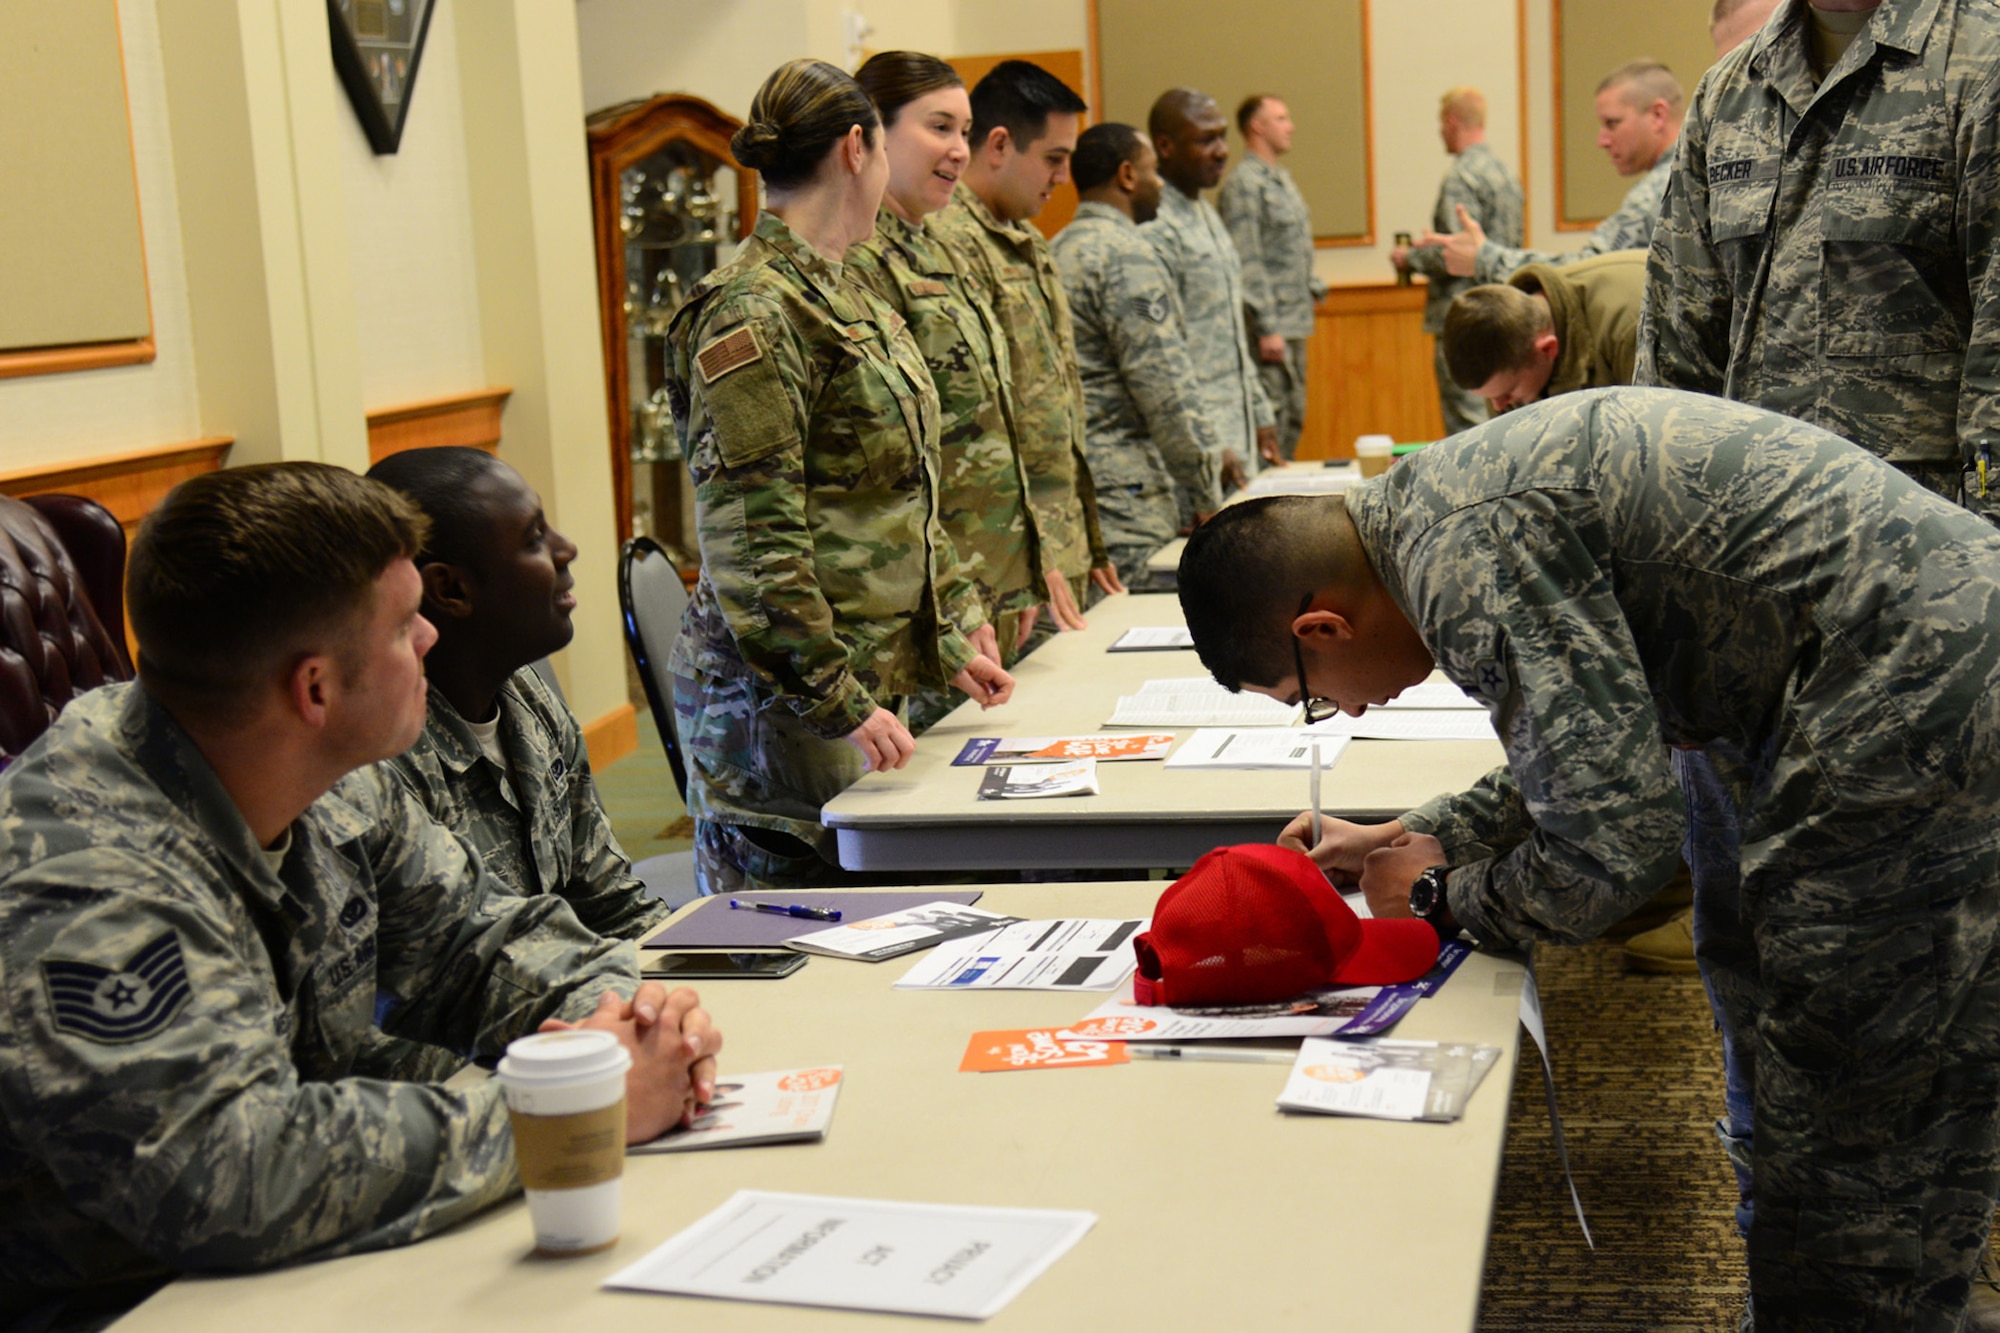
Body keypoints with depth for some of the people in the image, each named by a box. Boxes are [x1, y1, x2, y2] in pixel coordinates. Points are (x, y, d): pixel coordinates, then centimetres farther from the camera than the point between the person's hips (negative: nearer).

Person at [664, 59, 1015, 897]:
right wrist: (836, 700, -19)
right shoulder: (755, 314, -14)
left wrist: (952, 637, 19)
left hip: (868, 680, 9)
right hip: (777, 701, -9)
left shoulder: (842, 299, 16)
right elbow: (752, 545, -18)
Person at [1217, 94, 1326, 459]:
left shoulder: (1283, 180, 17)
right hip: (1270, 329, -9)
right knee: (1271, 418, -8)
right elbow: (1245, 262, -17)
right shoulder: (1243, 183, -12)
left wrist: (1314, 286, 14)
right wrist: (1266, 328, -20)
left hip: (1295, 323, 9)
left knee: (1294, 418, 13)